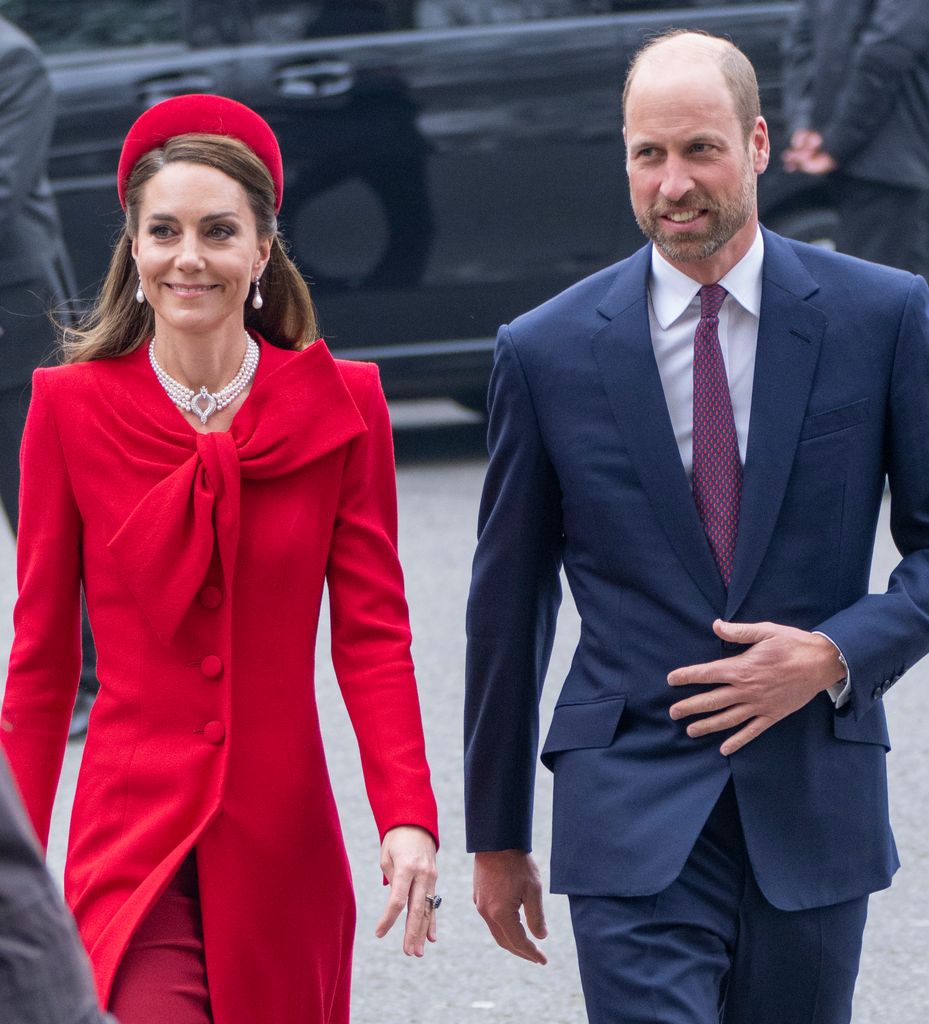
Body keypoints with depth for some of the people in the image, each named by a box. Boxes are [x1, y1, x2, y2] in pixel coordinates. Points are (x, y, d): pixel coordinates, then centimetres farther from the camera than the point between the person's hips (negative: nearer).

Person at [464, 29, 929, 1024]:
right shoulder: (547, 351, 1)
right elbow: (507, 603, 8)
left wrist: (838, 653, -13)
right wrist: (496, 837, 11)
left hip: (813, 804, 1)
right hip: (633, 814, -1)